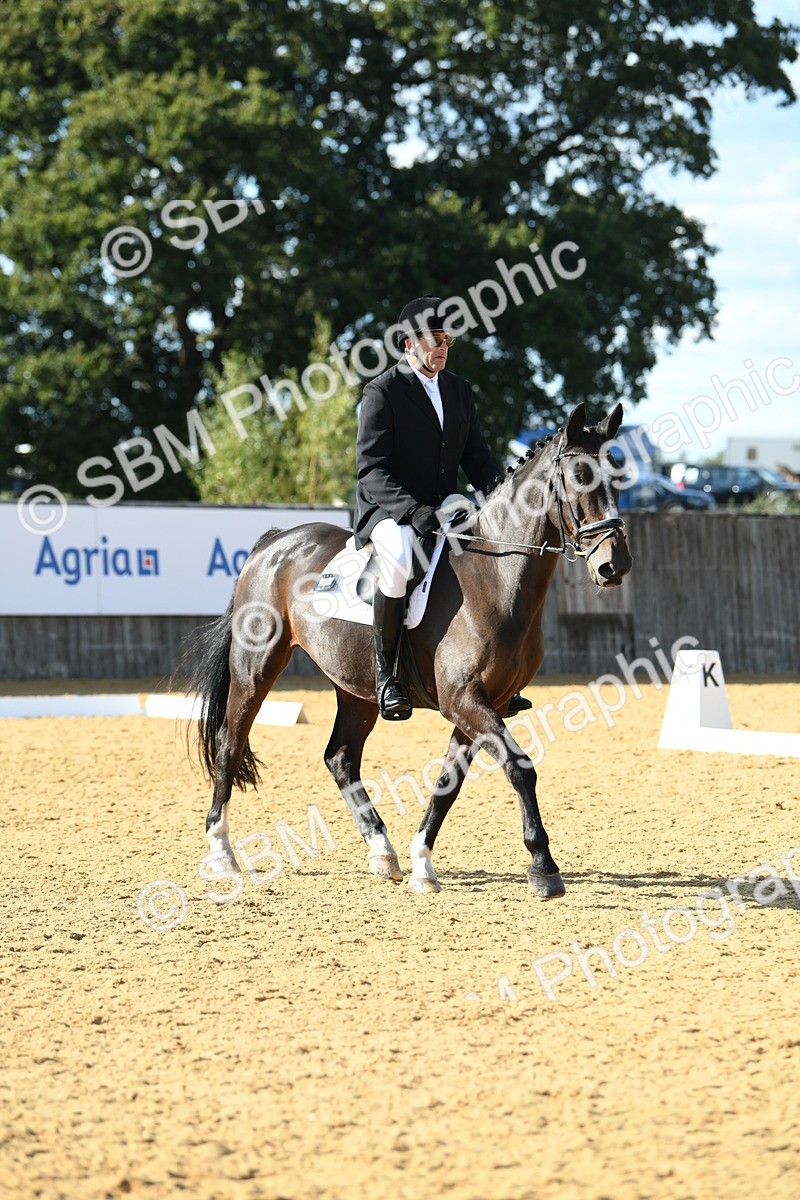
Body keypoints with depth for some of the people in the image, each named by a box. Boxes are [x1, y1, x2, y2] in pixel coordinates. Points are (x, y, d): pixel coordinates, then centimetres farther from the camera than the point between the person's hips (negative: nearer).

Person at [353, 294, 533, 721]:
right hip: (388, 510, -7)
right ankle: (385, 673, -26)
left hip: (442, 509, 7)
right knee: (399, 557, -38)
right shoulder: (382, 392, -9)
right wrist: (412, 511, -28)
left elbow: (476, 455, 14)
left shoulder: (458, 390, 12)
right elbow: (371, 468, -15)